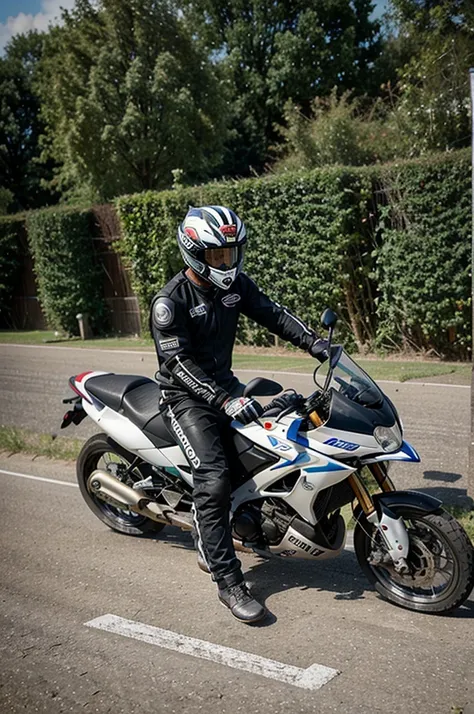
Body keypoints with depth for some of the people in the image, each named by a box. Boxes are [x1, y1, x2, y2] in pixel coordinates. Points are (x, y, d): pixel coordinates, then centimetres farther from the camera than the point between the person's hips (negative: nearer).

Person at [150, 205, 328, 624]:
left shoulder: (235, 284, 1)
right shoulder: (170, 301, -19)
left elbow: (272, 313, 5)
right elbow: (180, 364, -25)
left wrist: (314, 342, -10)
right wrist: (225, 401, -34)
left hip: (225, 384, 7)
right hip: (186, 397, -7)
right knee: (214, 480, -22)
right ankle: (228, 581, -13)